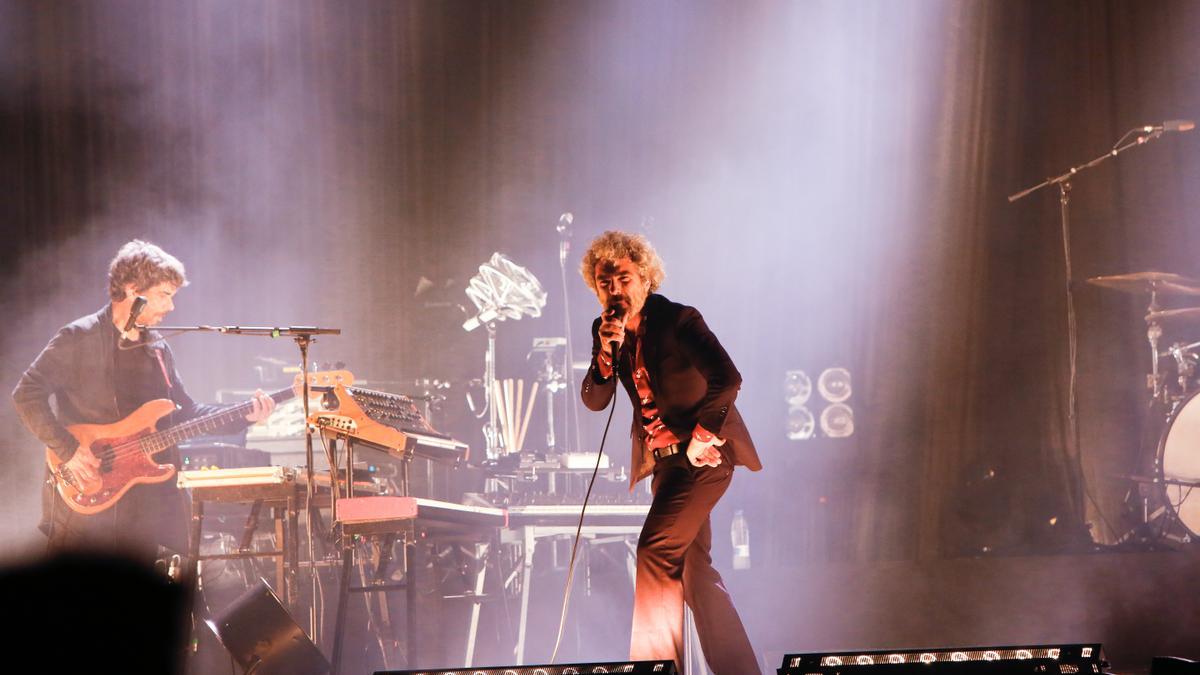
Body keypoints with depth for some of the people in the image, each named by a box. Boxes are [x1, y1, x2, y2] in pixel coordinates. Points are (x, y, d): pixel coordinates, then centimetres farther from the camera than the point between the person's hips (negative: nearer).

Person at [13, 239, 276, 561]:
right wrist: (67, 449, -18)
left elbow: (184, 410, 17)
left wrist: (242, 415, 4)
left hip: (143, 507, 7)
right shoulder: (79, 338, -8)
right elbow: (26, 393, -10)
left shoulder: (157, 349, 14)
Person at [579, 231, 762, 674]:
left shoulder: (679, 320, -18)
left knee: (655, 550, -17)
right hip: (663, 458, 8)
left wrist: (700, 438, -20)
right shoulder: (607, 329, 2)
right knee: (694, 567, 11)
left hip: (703, 454, -8)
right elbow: (595, 401, -4)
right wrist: (606, 352, -20)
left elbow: (727, 379, -26)